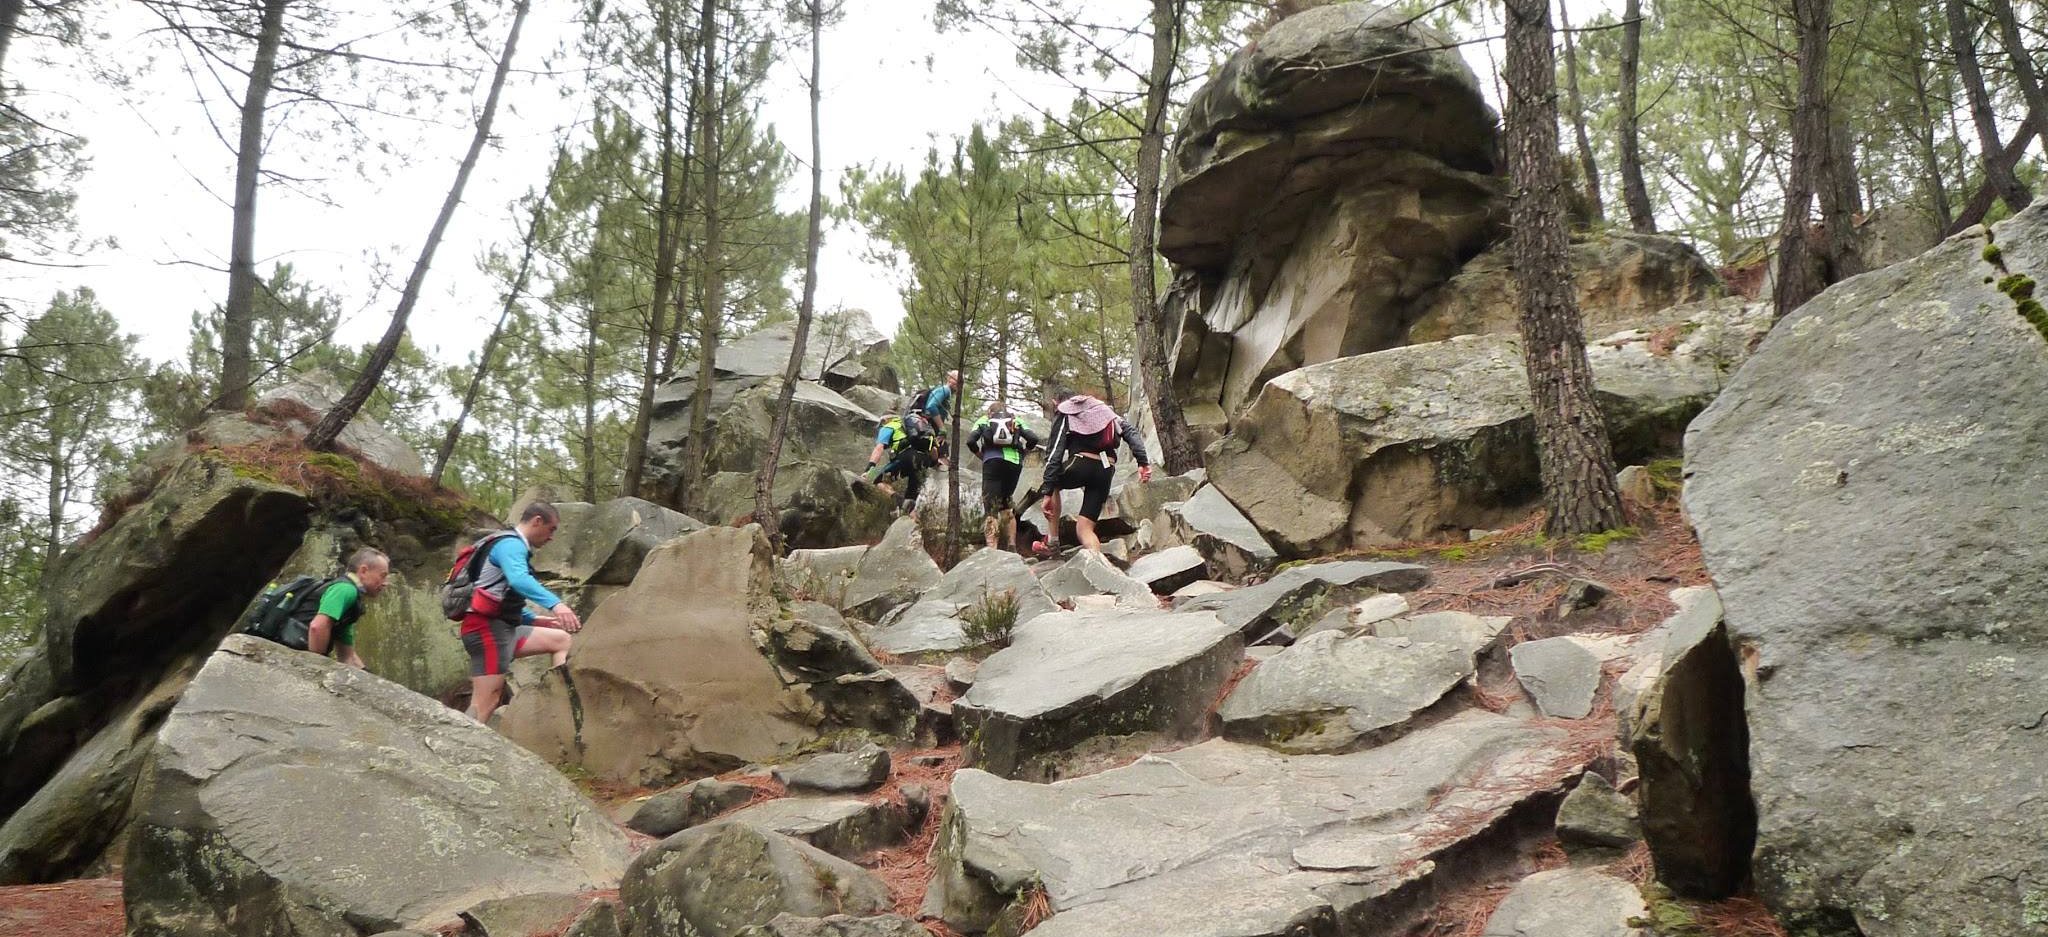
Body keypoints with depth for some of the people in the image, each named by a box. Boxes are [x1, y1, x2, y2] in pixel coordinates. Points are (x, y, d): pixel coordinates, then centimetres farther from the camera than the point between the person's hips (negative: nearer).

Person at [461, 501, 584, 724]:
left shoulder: (512, 546, 22)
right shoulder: (511, 544, -10)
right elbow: (518, 580, -34)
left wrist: (535, 620, 20)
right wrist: (555, 604, -45)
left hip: (503, 628, 10)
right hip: (488, 629, -10)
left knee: (561, 639, 11)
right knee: (484, 704, -14)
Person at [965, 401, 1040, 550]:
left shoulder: (984, 420, 23)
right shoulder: (1015, 421, 27)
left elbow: (970, 441, 5)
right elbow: (1033, 439, 10)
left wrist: (980, 453, 23)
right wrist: (1022, 452, 27)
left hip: (993, 460, -3)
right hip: (1014, 461, 3)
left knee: (990, 507, -7)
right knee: (1006, 504, 21)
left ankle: (992, 550, -21)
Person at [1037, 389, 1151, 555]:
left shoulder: (1064, 414, 11)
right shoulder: (1103, 409, 26)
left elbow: (1055, 453, -1)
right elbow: (1130, 431, 10)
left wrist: (1048, 493, -6)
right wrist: (1143, 462, 1)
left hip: (1082, 464, -4)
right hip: (1106, 471, 4)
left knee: (1053, 484, 29)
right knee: (1085, 527, 9)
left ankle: (1053, 539, 19)